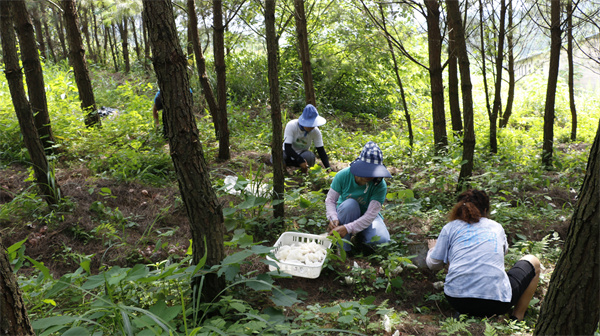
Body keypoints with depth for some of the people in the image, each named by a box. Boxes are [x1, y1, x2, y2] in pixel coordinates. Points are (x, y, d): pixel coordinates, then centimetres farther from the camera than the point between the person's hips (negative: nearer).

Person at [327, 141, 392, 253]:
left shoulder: (380, 186, -25)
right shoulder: (343, 175, -22)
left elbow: (371, 214, -30)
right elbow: (330, 200, -14)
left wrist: (347, 228, -41)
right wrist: (333, 218, -35)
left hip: (366, 217, 0)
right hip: (346, 214, 0)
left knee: (381, 238, -30)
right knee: (350, 204, -37)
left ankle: (360, 236, 7)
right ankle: (343, 248, -21)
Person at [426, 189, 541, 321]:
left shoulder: (450, 227, 11)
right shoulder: (497, 227, 17)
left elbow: (433, 264, 14)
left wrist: (432, 249, 37)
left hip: (457, 300, 1)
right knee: (533, 261, 25)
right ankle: (517, 317, 20)